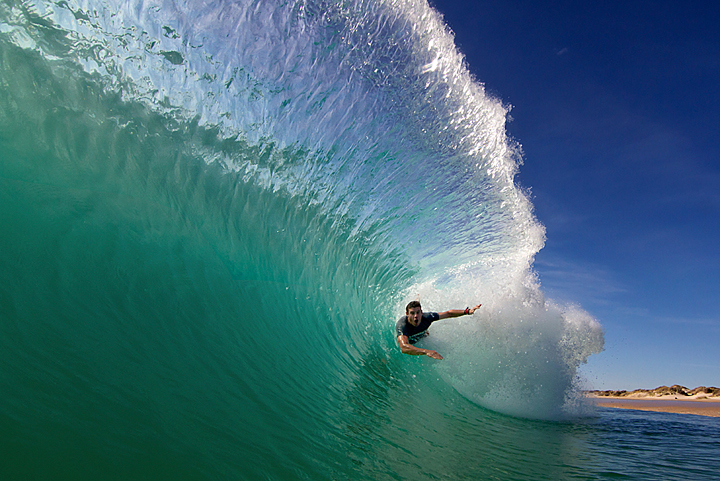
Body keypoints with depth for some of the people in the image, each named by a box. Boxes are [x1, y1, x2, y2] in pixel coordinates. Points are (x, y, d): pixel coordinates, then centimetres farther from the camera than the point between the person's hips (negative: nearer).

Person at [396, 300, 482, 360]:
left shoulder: (426, 317, -36)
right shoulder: (402, 325, -50)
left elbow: (448, 313, -21)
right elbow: (404, 348, -67)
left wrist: (467, 311, -31)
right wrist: (426, 352, -81)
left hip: (422, 337, 3)